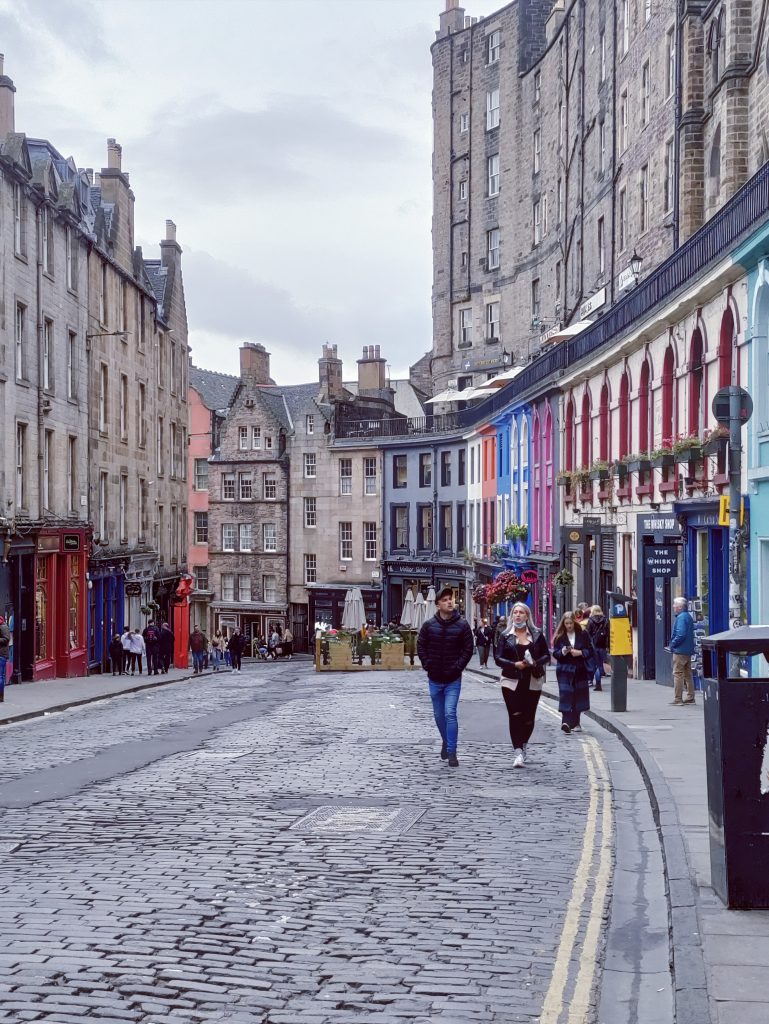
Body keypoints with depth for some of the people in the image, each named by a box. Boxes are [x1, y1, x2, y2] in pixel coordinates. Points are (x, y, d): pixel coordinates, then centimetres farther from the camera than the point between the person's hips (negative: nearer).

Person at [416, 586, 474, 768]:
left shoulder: (462, 625, -4)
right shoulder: (429, 625, 1)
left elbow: (468, 649, -1)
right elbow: (420, 646, 8)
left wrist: (458, 667, -10)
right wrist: (427, 665, -2)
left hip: (453, 679, -3)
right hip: (434, 678, 3)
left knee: (450, 713, -14)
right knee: (439, 715, 14)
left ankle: (452, 752, -11)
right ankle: (446, 742, 37)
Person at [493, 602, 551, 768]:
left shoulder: (537, 634, 7)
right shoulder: (505, 636, 5)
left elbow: (546, 655, 8)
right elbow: (498, 658, -1)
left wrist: (536, 663, -13)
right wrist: (515, 664, -16)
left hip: (533, 681, 1)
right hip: (512, 681, -1)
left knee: (529, 717, 5)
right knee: (515, 716, -10)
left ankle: (523, 745, 29)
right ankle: (518, 752, -10)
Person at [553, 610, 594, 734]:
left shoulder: (582, 634, 3)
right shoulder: (559, 636, 2)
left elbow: (590, 650, 3)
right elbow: (555, 653, 2)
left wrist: (580, 652, -14)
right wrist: (563, 652, -18)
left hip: (580, 670, 2)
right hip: (565, 670, -2)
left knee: (579, 696, 7)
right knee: (566, 695, -13)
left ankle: (575, 722, 21)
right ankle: (566, 722, -21)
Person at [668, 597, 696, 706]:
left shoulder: (681, 617, -16)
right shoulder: (688, 616, 15)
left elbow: (681, 634, -25)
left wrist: (673, 644, -11)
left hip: (680, 650, -10)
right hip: (688, 650, 10)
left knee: (678, 674, -6)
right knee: (688, 674, 13)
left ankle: (678, 698, -6)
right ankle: (690, 697, 16)